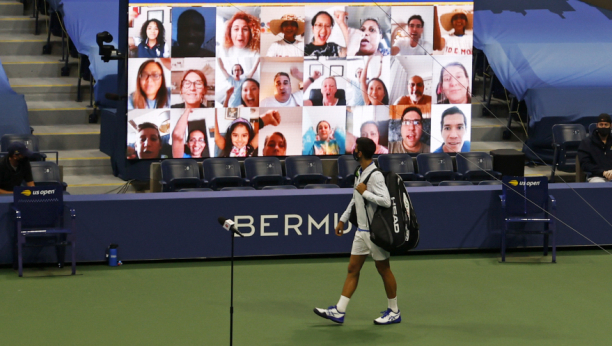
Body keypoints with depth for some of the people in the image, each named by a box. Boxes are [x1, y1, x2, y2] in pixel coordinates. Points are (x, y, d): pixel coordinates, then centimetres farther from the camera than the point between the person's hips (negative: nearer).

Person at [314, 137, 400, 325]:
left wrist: (365, 192, -22)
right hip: (361, 231, 9)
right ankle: (339, 311, 7)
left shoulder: (375, 175, -20)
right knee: (352, 269, 6)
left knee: (384, 270, 3)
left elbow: (386, 201, -30)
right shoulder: (360, 172, 8)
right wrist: (343, 220, 23)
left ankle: (394, 312, 16)